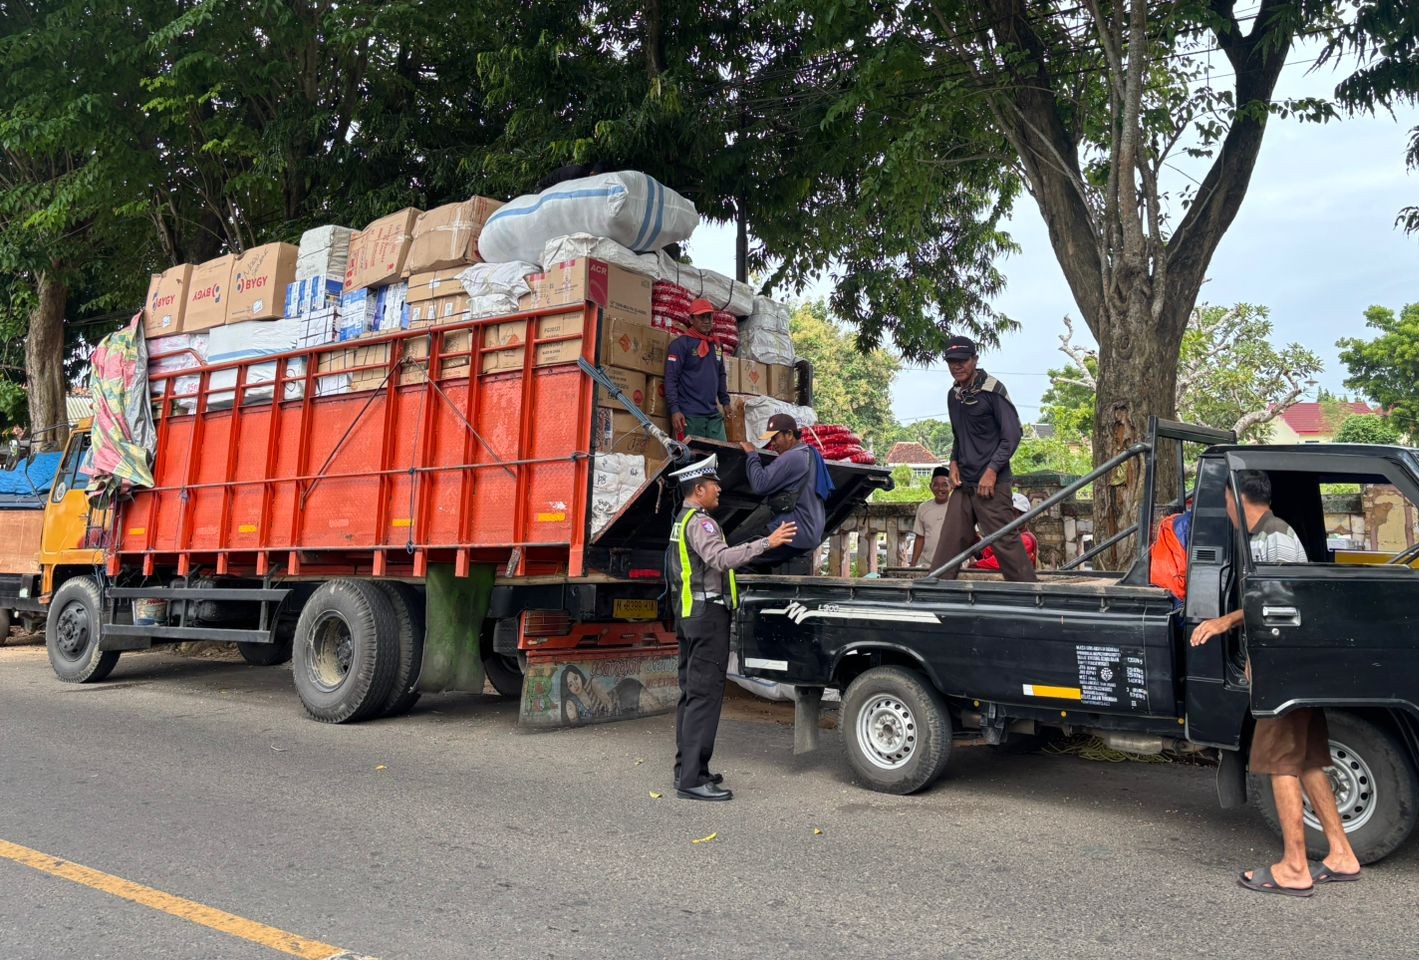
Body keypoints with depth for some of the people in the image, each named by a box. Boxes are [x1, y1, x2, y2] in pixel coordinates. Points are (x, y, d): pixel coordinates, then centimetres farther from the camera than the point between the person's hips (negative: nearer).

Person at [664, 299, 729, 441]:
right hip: (690, 415, -6)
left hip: (714, 413, 6)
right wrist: (674, 409, -18)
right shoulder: (680, 344, -4)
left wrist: (725, 401, 19)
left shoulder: (716, 345, 17)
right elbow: (670, 379, -10)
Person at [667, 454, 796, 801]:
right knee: (705, 695, -11)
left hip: (689, 614, 11)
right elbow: (721, 557, -32)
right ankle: (692, 779, -11)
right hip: (708, 614, -11)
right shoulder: (699, 522, -14)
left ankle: (686, 769, 19)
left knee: (691, 693, 13)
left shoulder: (683, 520, 19)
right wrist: (767, 542, -36)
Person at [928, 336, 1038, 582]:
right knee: (948, 543, 6)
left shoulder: (992, 390, -7)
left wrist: (992, 470, -16)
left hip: (991, 483, -7)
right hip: (963, 483, 7)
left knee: (1005, 541, -9)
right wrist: (954, 462, 9)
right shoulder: (954, 395, 15)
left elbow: (1012, 435, -10)